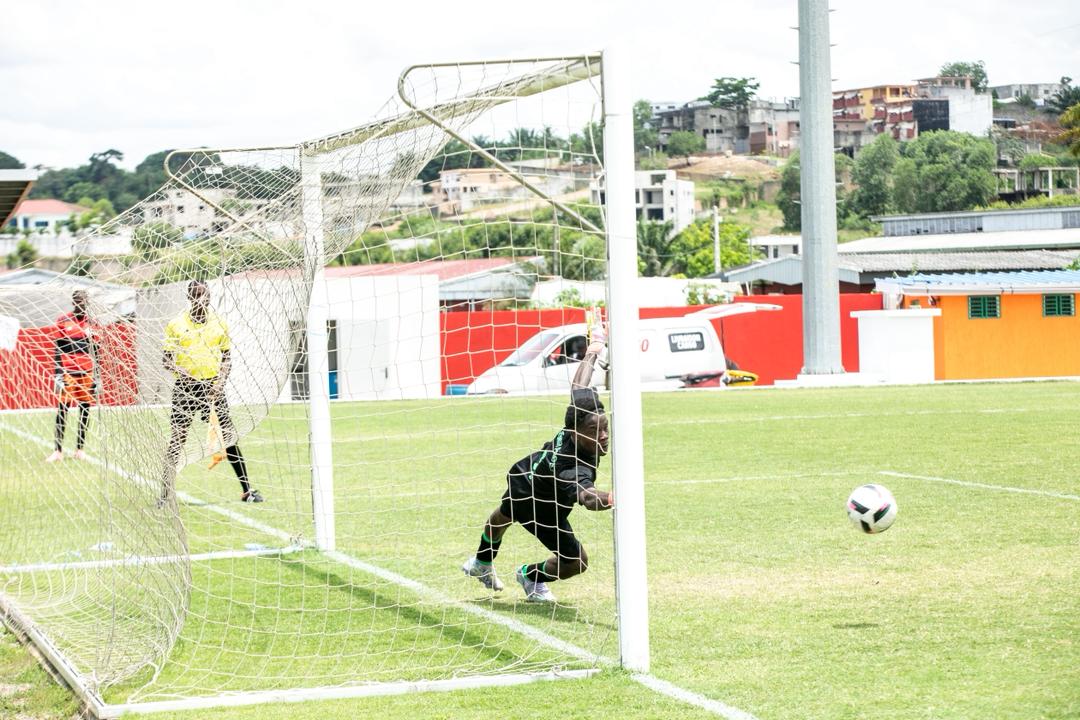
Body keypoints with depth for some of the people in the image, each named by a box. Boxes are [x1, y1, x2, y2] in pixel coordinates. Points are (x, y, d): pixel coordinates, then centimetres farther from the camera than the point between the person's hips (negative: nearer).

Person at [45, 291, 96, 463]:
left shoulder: (91, 322, 10)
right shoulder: (63, 321, 3)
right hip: (67, 371, -3)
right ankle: (58, 451, -7)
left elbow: (95, 350, 14)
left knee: (85, 409, 3)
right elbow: (57, 349, 2)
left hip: (87, 372, 3)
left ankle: (80, 449, 9)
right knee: (62, 408, -7)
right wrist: (57, 373, -6)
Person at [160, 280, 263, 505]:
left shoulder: (219, 324, 8)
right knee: (177, 439, -3)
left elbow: (227, 358, 12)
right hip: (186, 387, -2)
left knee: (229, 435, -1)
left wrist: (221, 381, -4)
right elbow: (166, 360, 3)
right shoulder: (176, 325, 1)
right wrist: (180, 370, -16)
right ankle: (166, 493, 2)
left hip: (212, 387, 2)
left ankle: (246, 490, 4)